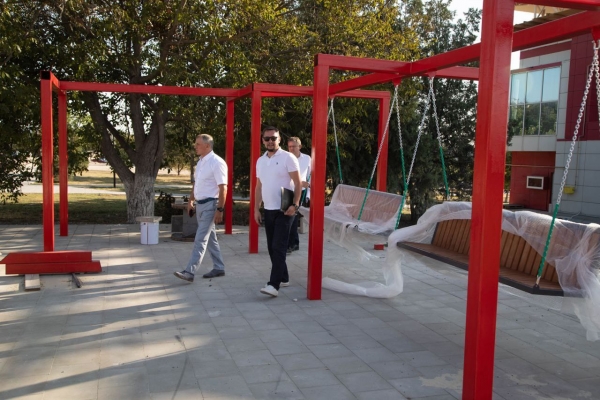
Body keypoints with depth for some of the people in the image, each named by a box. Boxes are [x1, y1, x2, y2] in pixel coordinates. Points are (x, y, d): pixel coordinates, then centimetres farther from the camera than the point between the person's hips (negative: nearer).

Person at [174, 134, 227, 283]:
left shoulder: (217, 163, -16)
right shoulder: (200, 162, 11)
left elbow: (223, 188, -19)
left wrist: (220, 209, -21)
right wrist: (191, 200, 18)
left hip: (210, 205, -9)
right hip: (200, 204, 9)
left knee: (200, 239, -9)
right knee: (210, 238, 15)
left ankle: (189, 272, -10)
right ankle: (219, 268, 25)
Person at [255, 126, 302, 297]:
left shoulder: (288, 158, -8)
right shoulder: (260, 161, 11)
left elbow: (298, 183, -10)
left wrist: (295, 205, -19)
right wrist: (256, 208, 12)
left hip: (284, 210, -7)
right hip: (268, 210, 7)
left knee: (278, 247, -11)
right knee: (272, 247, 12)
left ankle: (274, 284, -13)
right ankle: (283, 278, 25)